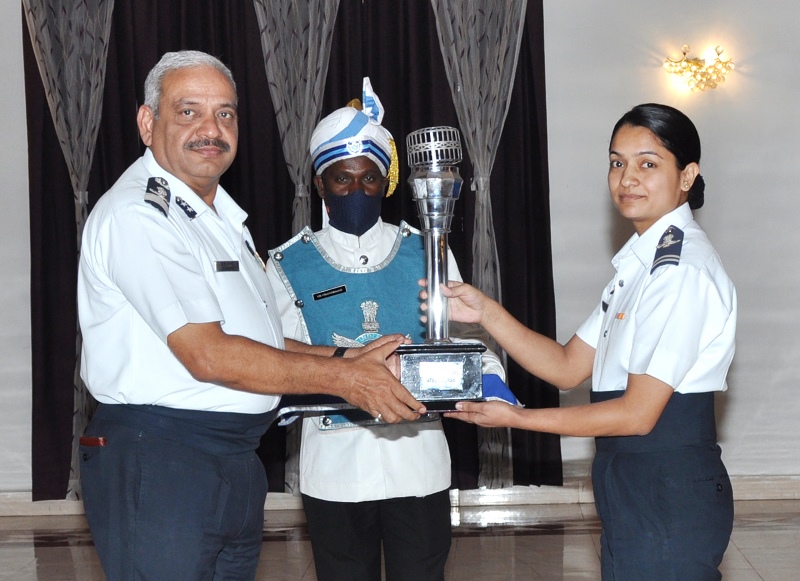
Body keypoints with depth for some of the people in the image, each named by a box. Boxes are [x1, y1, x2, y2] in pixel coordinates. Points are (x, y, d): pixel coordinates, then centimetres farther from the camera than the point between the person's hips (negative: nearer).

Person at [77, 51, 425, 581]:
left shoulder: (221, 215, 18)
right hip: (155, 462, -9)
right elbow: (207, 356, -21)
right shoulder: (136, 215, -14)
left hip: (237, 458, 9)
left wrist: (348, 358, 6)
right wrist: (343, 379, -17)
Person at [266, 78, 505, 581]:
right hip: (333, 468, 0)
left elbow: (461, 338, 3)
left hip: (418, 463, 1)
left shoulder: (426, 254, 6)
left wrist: (487, 378, -19)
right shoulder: (290, 266, 3)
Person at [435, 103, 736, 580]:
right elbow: (569, 368, 9)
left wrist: (517, 418, -16)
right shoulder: (643, 262, 12)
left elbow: (638, 413, -20)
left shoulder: (684, 268, -18)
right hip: (632, 487, 9)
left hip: (669, 499, -9)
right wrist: (486, 313, -2)